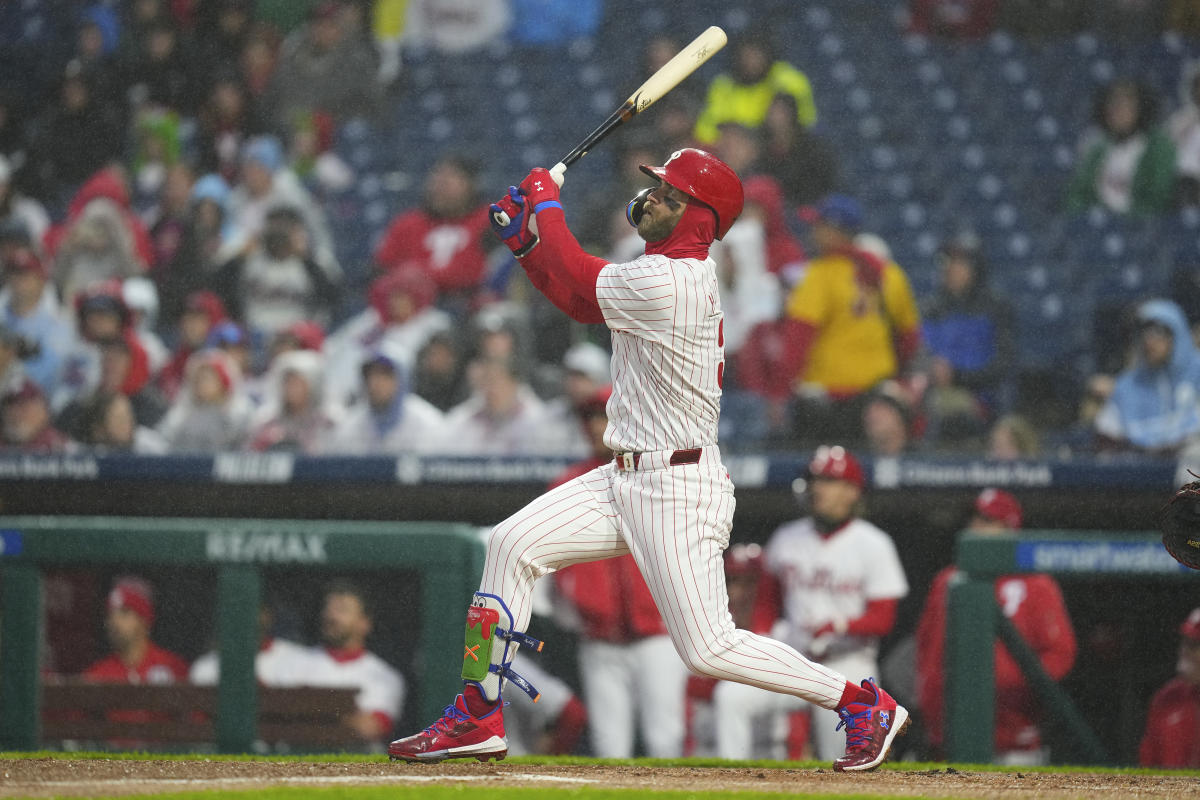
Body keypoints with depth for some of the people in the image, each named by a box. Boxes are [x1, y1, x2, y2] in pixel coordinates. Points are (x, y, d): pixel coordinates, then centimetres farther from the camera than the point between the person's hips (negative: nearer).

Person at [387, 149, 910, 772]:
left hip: (677, 487, -10)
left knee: (708, 648, -9)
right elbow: (580, 296, 18)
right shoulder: (685, 275, 10)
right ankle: (478, 718, 6)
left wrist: (546, 203, 3)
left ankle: (865, 705, 4)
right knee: (513, 545, 2)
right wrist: (528, 241, 7)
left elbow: (576, 280, -11)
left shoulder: (664, 284, -21)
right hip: (627, 479, 10)